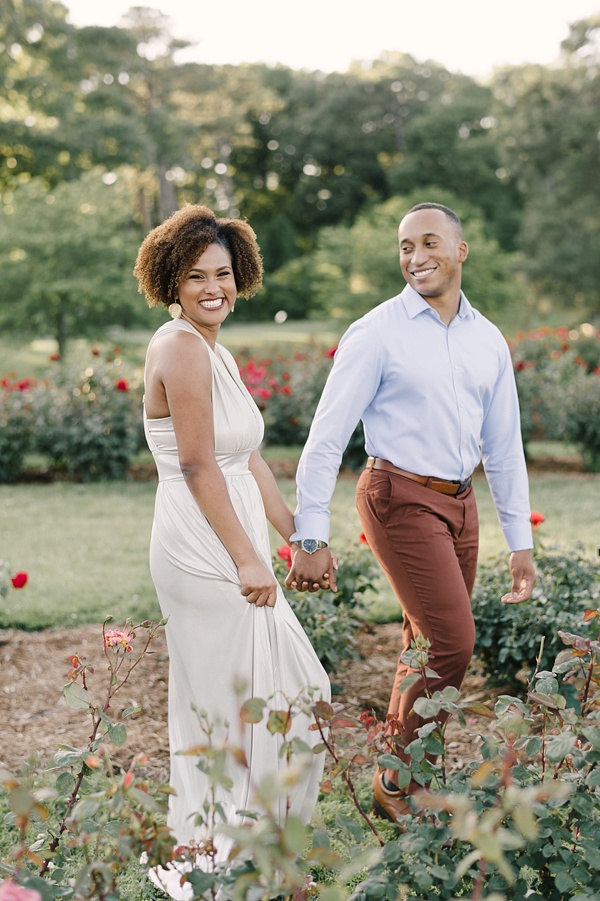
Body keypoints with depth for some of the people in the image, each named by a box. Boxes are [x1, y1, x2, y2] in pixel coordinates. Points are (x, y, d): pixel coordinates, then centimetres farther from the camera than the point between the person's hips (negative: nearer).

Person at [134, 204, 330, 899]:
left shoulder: (216, 353, 17)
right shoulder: (181, 347, -14)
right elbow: (196, 463, -19)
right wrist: (247, 559, -19)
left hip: (231, 550, 10)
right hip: (203, 551, -10)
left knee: (299, 691, 17)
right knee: (220, 709, 1)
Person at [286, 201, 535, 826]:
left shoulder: (488, 341, 9)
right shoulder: (377, 334, -8)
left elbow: (504, 446, 15)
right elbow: (326, 438, -9)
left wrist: (520, 542, 13)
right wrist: (310, 538, -13)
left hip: (458, 502, 6)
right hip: (401, 498, -6)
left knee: (426, 646, 10)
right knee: (452, 642, -11)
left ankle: (401, 773, 26)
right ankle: (398, 783, 7)